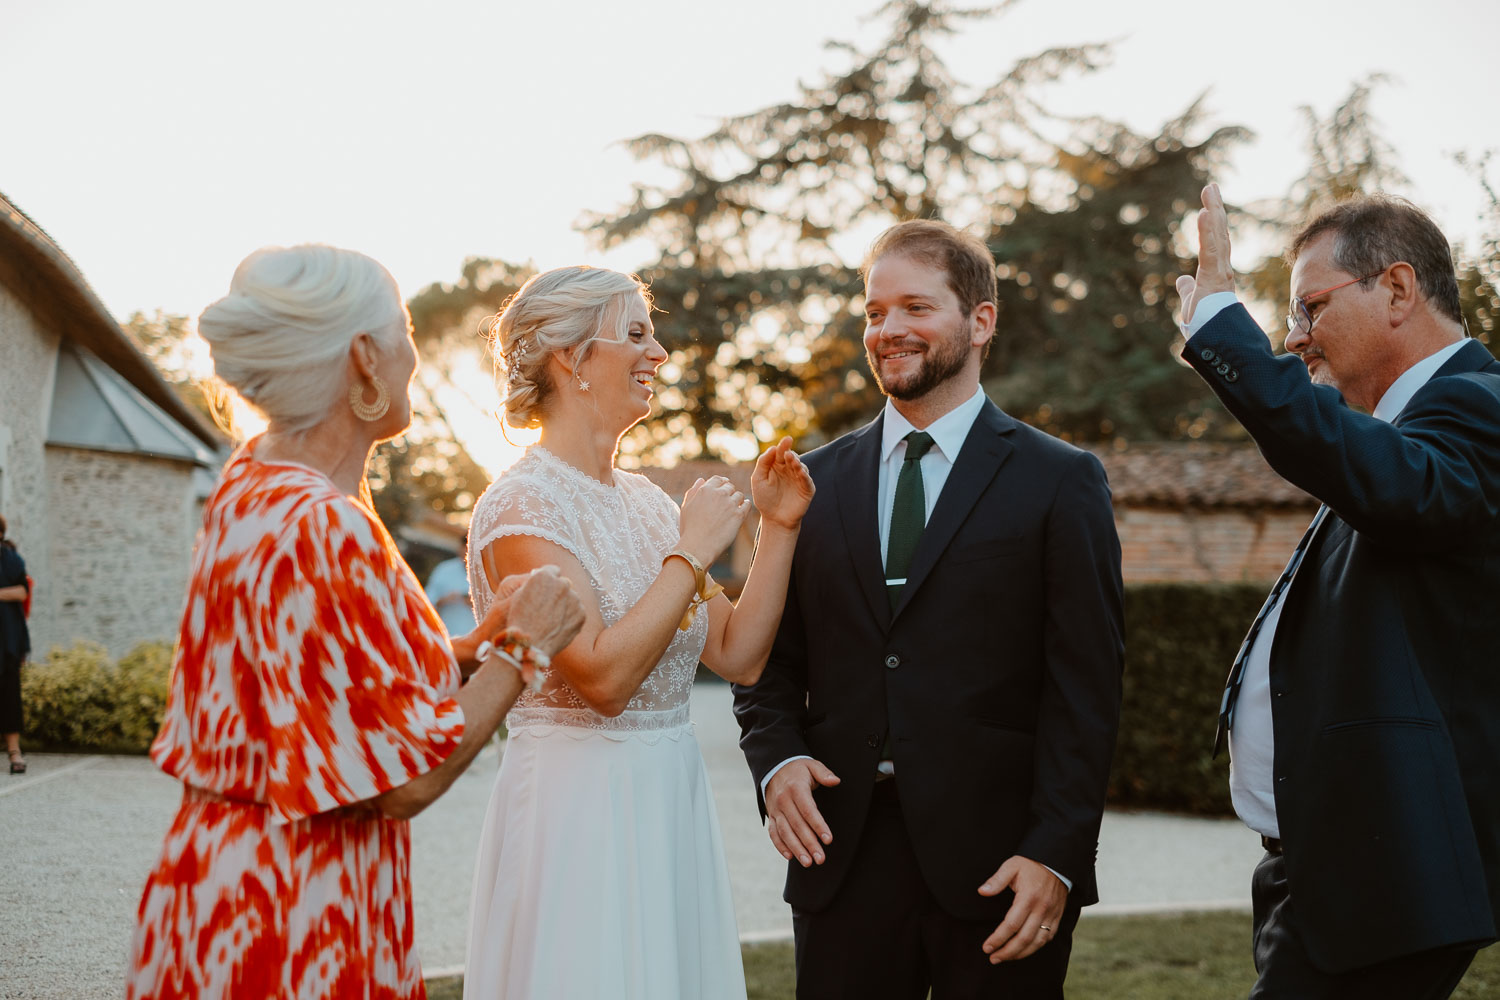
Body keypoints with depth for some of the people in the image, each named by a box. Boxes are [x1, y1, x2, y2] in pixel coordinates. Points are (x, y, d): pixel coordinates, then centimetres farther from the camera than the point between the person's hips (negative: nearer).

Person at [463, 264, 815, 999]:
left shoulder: (643, 500, 10)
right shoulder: (520, 506, -13)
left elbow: (738, 655, 8)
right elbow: (603, 676, -23)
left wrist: (779, 528, 0)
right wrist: (694, 552, -16)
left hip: (670, 805, 8)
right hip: (575, 808, -8)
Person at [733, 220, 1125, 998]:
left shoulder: (1061, 482, 1)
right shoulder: (815, 482, 11)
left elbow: (1085, 690, -4)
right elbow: (771, 662, 14)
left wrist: (1056, 853, -12)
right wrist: (777, 759, -6)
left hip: (996, 863, -3)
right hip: (842, 856, 3)